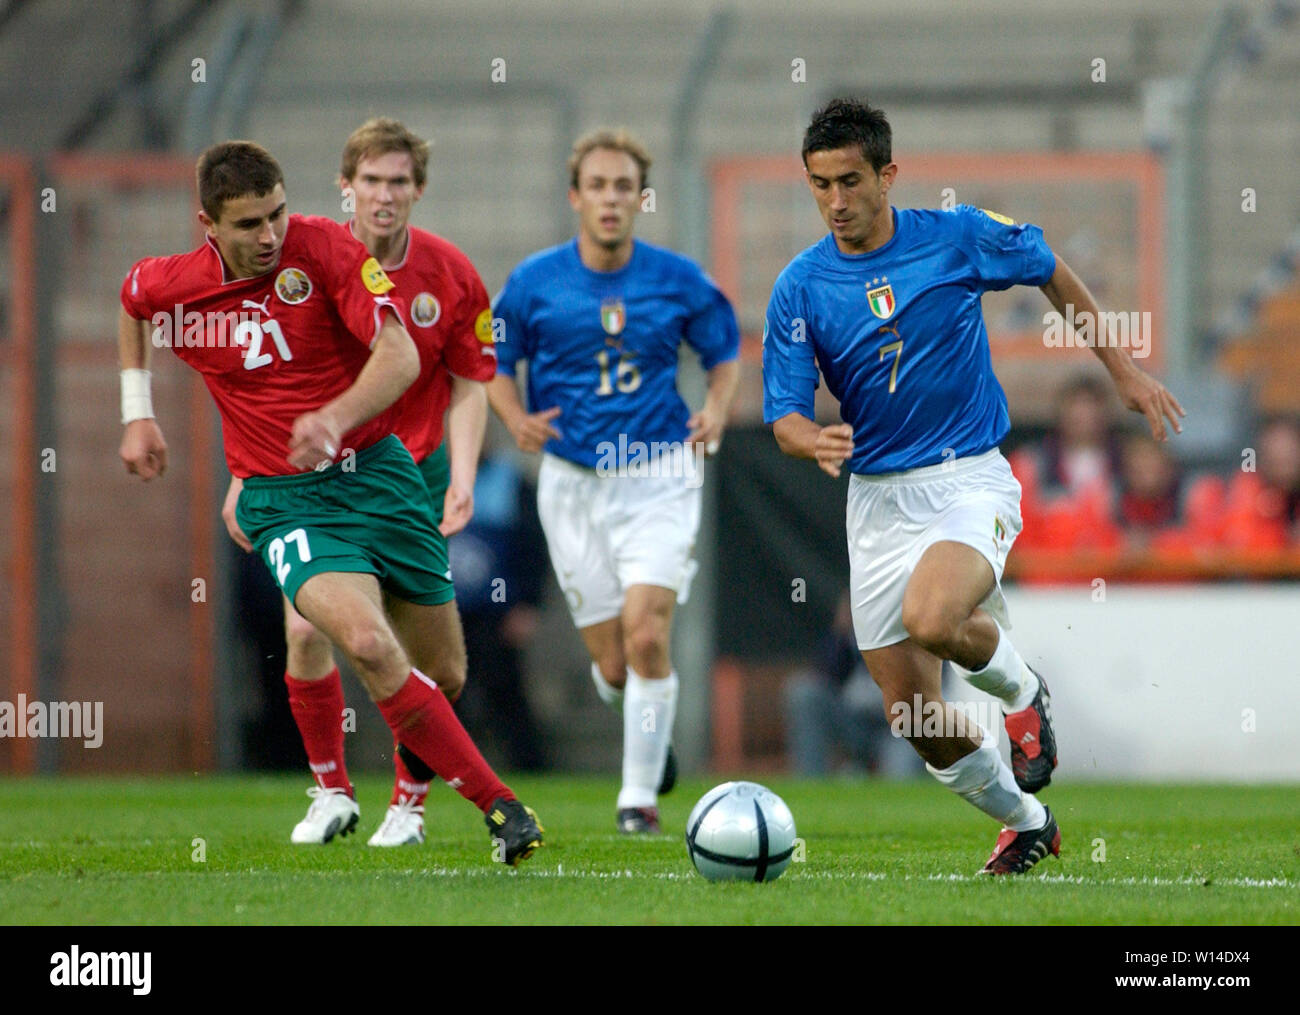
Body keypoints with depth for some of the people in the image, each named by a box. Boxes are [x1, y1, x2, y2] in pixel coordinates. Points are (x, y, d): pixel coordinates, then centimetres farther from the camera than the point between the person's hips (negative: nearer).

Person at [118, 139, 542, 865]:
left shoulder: (323, 248, -11)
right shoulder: (171, 287, -5)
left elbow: (400, 355, -17)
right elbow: (131, 299, 22)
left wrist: (334, 416, -33)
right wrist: (138, 412, 19)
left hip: (375, 469, 1)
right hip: (284, 499, -1)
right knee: (367, 642, -26)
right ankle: (500, 806, -21)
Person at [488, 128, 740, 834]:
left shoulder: (678, 280, -2)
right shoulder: (534, 282, -3)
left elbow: (724, 350, 12)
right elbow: (492, 358, 9)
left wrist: (717, 409, -8)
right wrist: (517, 419, -10)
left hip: (660, 478, -1)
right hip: (573, 484, 1)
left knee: (646, 635, -17)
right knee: (612, 663, 2)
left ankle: (640, 795, -4)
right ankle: (651, 731, 38)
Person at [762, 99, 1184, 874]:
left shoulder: (960, 238, -6)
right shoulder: (800, 289, -4)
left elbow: (1053, 272, 13)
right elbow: (785, 415, -5)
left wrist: (1123, 370, 16)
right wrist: (813, 441, -29)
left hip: (970, 479, -3)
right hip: (877, 498, 3)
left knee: (931, 620, -33)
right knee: (917, 717, 1)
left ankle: (1022, 691, 1)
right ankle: (1025, 822, 28)